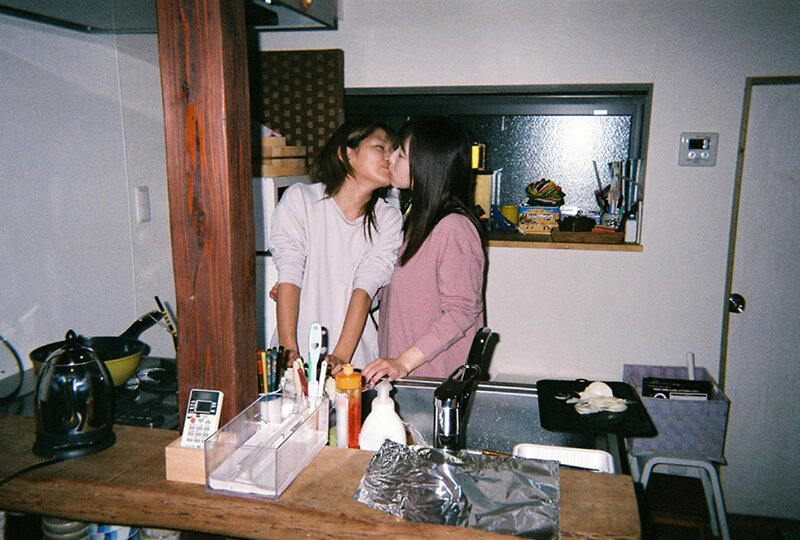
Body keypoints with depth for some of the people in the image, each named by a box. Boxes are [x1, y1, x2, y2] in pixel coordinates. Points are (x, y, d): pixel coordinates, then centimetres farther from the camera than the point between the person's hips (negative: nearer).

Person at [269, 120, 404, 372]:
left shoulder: (389, 219, 3)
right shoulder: (299, 198, -1)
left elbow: (365, 288, -6)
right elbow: (289, 276, -7)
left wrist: (340, 356, -16)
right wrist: (288, 350, -14)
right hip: (299, 346, -1)